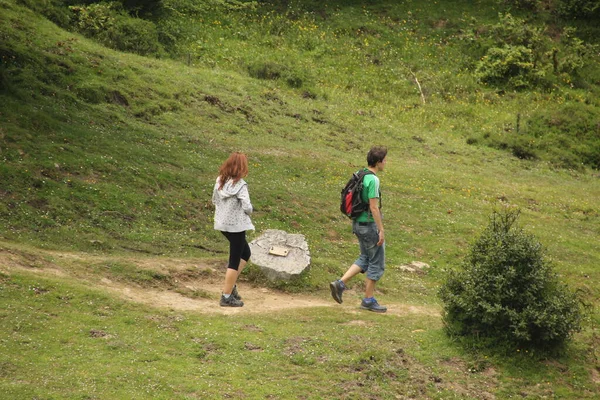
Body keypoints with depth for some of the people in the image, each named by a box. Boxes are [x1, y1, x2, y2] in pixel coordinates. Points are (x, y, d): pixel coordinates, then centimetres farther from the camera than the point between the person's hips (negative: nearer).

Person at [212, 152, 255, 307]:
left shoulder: (220, 181, 1)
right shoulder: (240, 185, -20)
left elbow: (214, 200, 11)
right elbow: (247, 207, -22)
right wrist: (249, 210, 0)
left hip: (222, 223, 8)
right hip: (236, 225, -8)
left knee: (245, 253, 25)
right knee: (235, 261, 4)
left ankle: (230, 284, 22)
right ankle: (227, 296, 10)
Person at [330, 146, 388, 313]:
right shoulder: (372, 180, -20)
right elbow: (374, 207, -22)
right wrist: (381, 230, -17)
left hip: (358, 223, 9)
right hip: (370, 225, -9)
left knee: (365, 259, 20)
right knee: (377, 263, 5)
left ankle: (340, 283, 8)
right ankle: (368, 300, 12)